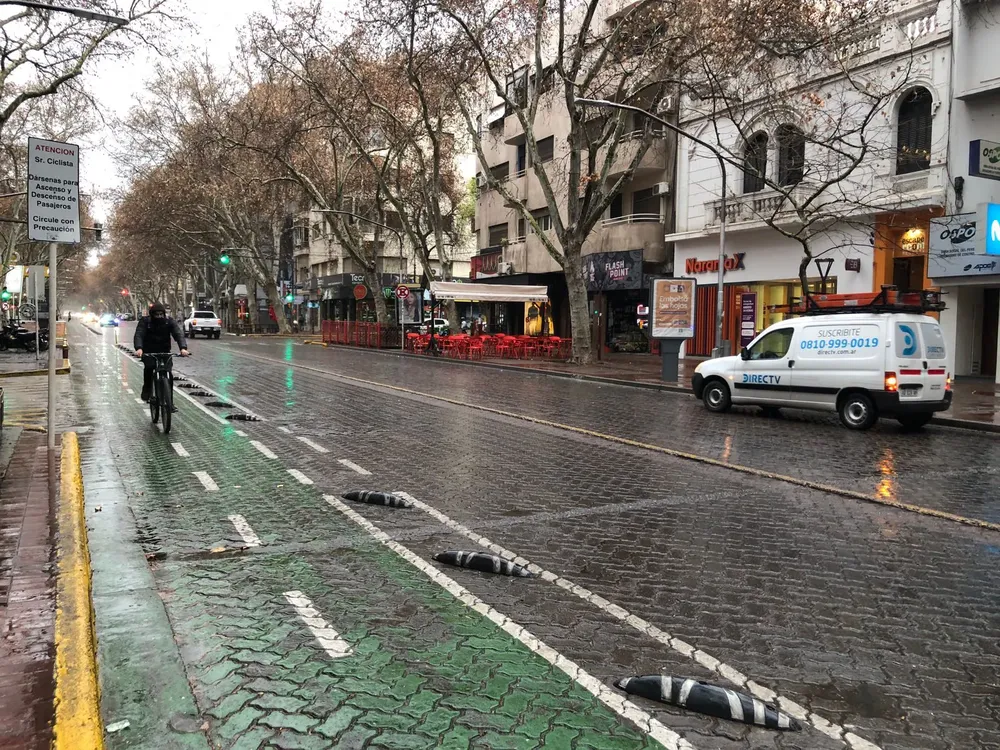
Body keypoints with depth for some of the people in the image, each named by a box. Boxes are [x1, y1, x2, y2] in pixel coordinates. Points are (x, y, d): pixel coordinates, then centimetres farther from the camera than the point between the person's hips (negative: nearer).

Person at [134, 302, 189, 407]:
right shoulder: (145, 322, -9)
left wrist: (183, 348, -40)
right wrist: (139, 348, -44)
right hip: (148, 352, -1)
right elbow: (139, 335, -23)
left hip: (164, 352, 1)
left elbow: (179, 334, -20)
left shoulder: (169, 321, -7)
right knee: (149, 367, -29)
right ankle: (147, 390, -7)